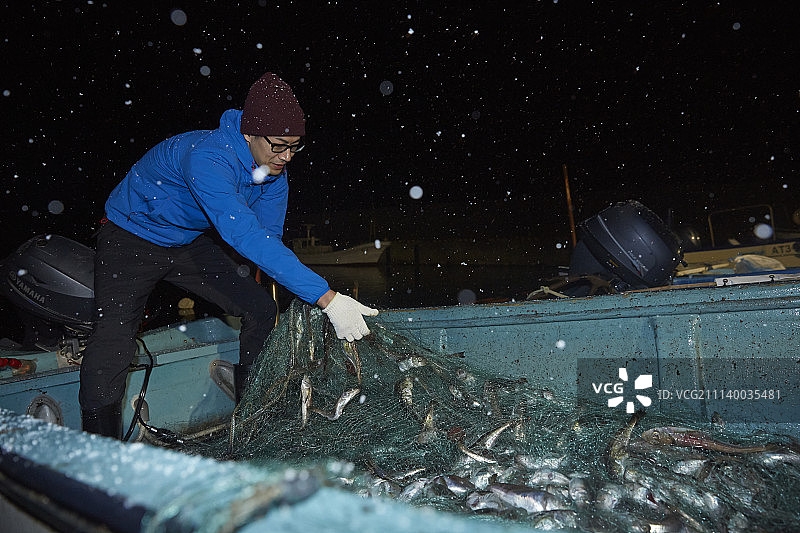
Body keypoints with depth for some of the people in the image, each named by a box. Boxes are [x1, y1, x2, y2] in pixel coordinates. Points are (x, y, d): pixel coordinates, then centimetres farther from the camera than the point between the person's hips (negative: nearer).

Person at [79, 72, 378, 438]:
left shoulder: (274, 168, -12)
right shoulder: (207, 156, -37)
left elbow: (269, 236, -6)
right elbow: (246, 237, -47)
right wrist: (327, 298, -52)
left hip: (189, 243, 7)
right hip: (131, 239, -6)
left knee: (261, 310, -2)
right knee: (112, 344, -19)